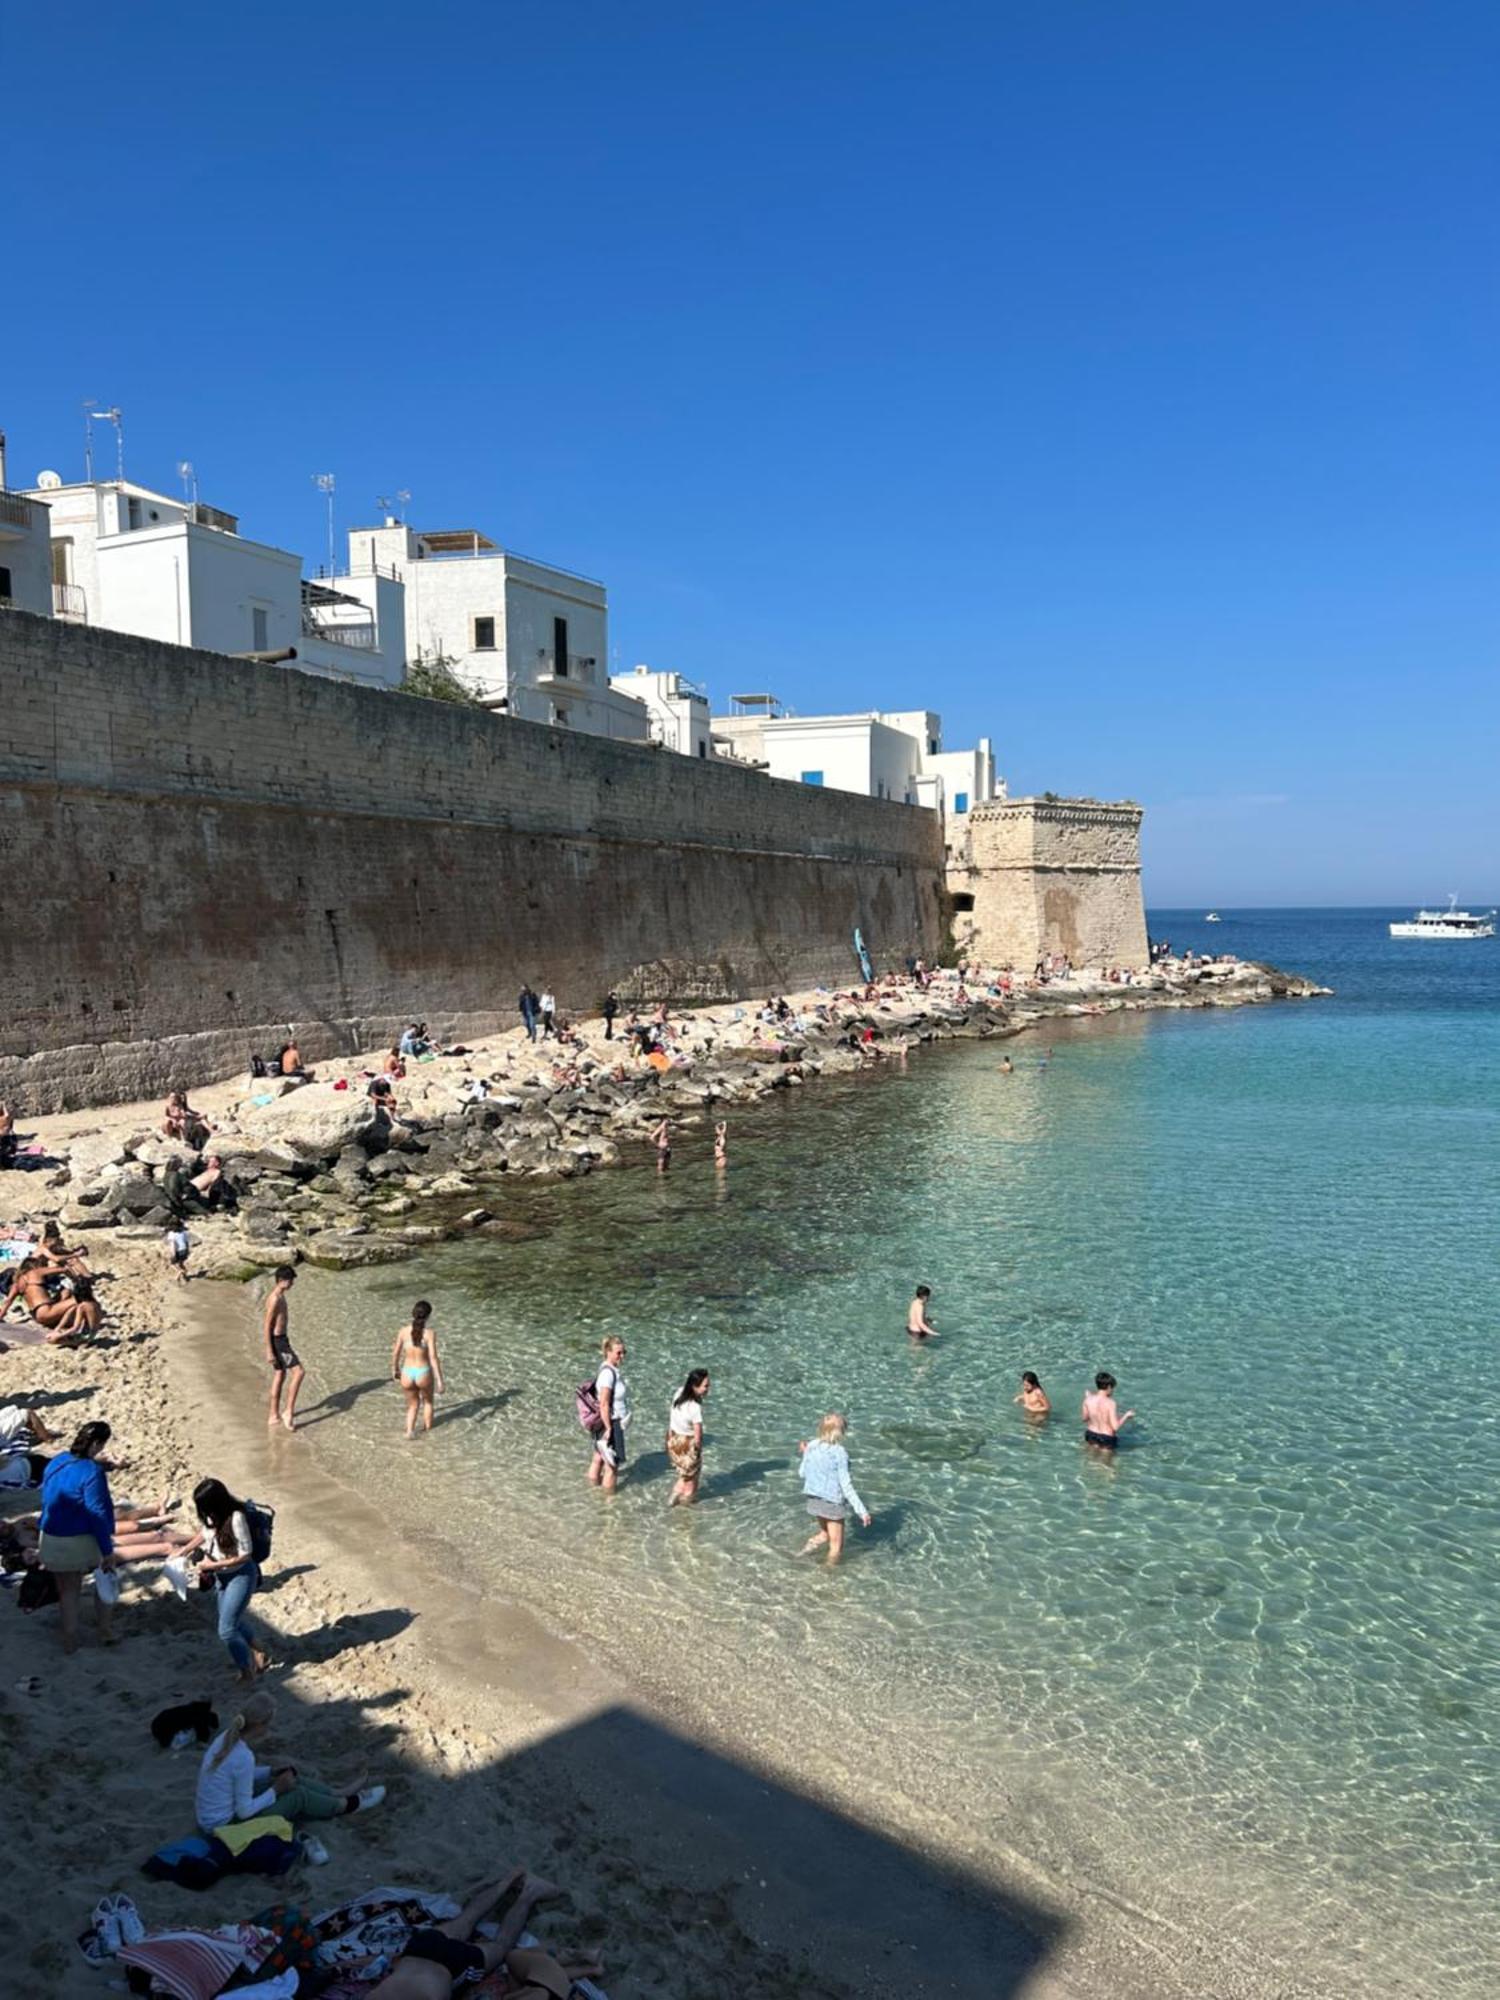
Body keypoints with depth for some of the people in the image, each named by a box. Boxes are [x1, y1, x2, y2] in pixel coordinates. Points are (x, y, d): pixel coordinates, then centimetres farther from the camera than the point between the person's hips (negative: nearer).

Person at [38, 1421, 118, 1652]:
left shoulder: (55, 1463, 0)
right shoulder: (92, 1471, -23)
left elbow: (48, 1501, 12)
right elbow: (98, 1514, -22)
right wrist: (107, 1551, -15)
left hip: (52, 1540, 6)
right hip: (83, 1541, -6)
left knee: (67, 1590, 21)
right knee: (106, 1578, 20)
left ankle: (70, 1641, 28)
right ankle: (105, 1632, 23)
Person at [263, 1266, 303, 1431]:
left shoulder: (280, 1296, 10)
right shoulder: (275, 1299, -21)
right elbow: (267, 1326, -21)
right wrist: (269, 1351, -20)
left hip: (281, 1339, 10)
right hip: (277, 1342, -10)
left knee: (280, 1376, 17)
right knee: (299, 1372, -11)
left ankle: (274, 1415, 26)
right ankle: (289, 1411, -5)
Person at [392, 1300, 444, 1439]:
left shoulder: (404, 1330, -6)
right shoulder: (430, 1333, -16)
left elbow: (395, 1353, 5)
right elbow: (433, 1358, -20)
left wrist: (395, 1369, 23)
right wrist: (440, 1380, -16)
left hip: (407, 1374, 2)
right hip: (424, 1374, -2)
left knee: (413, 1405, 25)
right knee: (427, 1400, 31)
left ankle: (410, 1430, 1)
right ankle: (427, 1427, 43)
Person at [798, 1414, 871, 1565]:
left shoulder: (812, 1447, -4)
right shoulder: (839, 1452, -19)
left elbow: (803, 1473, 7)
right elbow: (846, 1485, -18)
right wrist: (862, 1510, -14)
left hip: (814, 1499, 5)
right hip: (833, 1502, -5)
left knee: (825, 1534, 28)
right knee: (836, 1546, 10)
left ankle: (812, 1543, 7)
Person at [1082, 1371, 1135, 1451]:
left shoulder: (1088, 1400, -11)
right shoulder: (1110, 1403, -24)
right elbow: (1115, 1427, -22)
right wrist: (1127, 1416, -7)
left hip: (1091, 1434, 5)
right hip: (1107, 1438, -5)